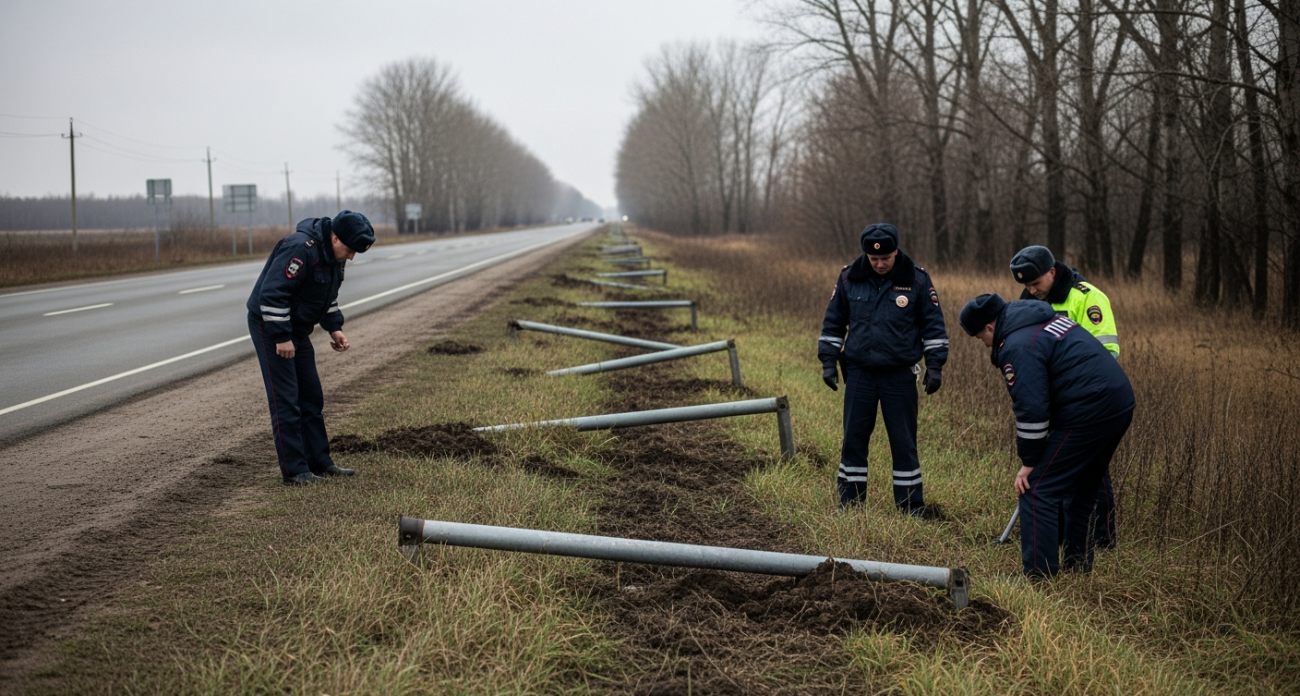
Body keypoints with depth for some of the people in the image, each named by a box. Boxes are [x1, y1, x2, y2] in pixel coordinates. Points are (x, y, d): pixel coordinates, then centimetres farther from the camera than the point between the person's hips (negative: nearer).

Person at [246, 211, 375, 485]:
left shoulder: (333, 254, 3)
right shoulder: (300, 248, -27)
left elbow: (328, 295, 18)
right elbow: (272, 293, -29)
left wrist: (334, 327, 6)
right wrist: (281, 337, -27)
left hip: (296, 329, 10)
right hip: (270, 326, -9)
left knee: (311, 397, 11)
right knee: (286, 400, -8)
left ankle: (319, 462, 19)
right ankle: (294, 470, -4)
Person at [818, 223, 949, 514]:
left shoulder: (917, 279, -6)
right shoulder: (849, 278, -2)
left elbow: (933, 324, 1)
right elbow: (833, 322, 8)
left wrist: (935, 366, -3)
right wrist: (829, 361, 4)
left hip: (900, 376, -2)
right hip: (859, 374, 2)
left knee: (903, 442, 4)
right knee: (854, 439, 7)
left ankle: (911, 506, 14)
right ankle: (849, 502, 19)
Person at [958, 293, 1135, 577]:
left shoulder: (1017, 346, -12)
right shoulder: (1047, 319, 19)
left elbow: (1031, 409, -16)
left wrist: (1029, 462, -5)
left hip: (1087, 413, -10)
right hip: (1120, 405, 10)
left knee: (1037, 490, -4)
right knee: (1081, 492, 24)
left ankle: (1038, 576, -5)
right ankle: (1079, 567, 33)